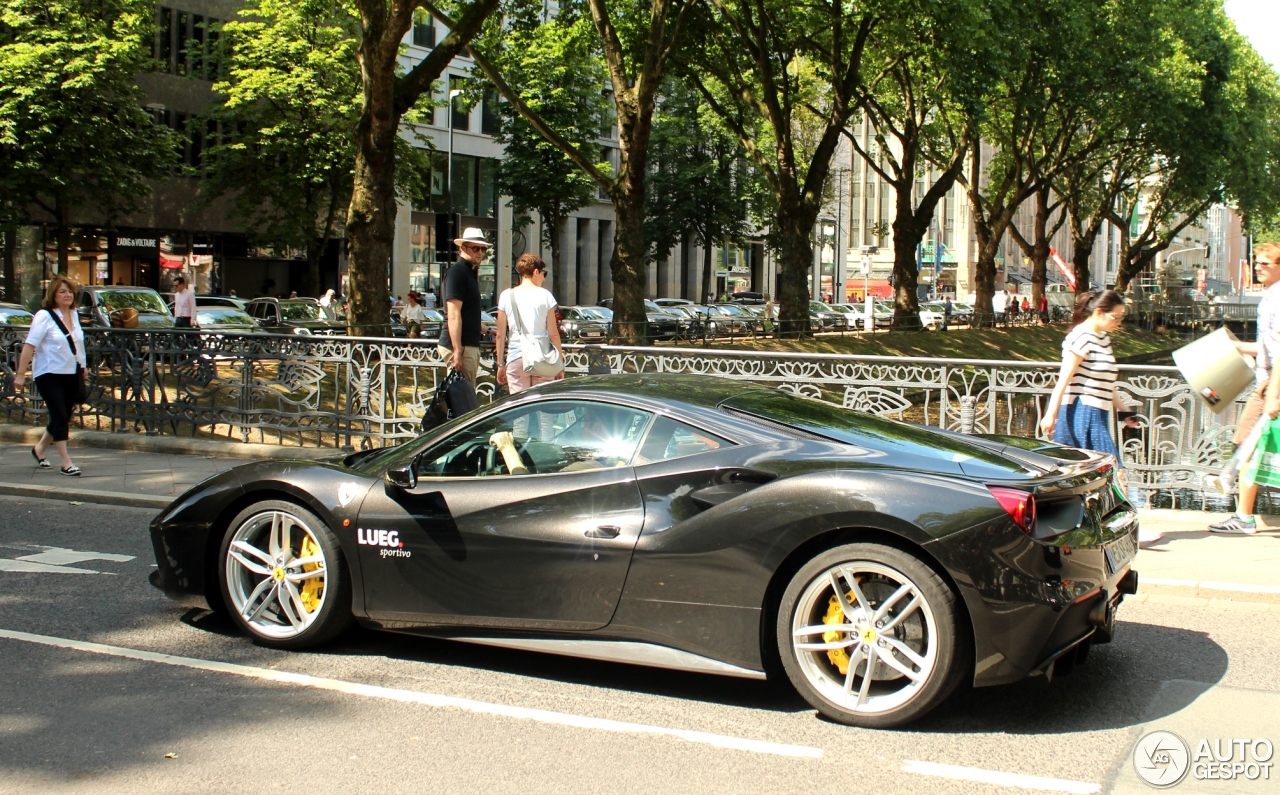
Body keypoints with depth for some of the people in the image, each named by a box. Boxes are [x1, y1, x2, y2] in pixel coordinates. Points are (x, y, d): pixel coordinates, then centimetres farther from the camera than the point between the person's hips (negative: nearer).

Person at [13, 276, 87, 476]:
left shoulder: (73, 314, 9)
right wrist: (21, 374, -20)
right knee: (60, 417, -8)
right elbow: (29, 345, -16)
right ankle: (66, 463, -4)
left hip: (72, 374, 7)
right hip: (50, 375, -7)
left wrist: (82, 368, 22)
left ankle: (40, 449, 33)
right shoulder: (44, 316, -11)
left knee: (63, 416, 11)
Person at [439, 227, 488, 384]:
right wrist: (458, 351, -25)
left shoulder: (470, 272, 19)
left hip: (470, 345, 10)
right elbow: (453, 315, -20)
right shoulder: (457, 271, -12)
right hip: (461, 346, -10)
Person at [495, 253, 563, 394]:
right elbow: (553, 334, -1)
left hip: (516, 358, 1)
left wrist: (500, 364, 12)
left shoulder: (506, 296, 3)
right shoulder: (545, 295, -1)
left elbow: (501, 335, 4)